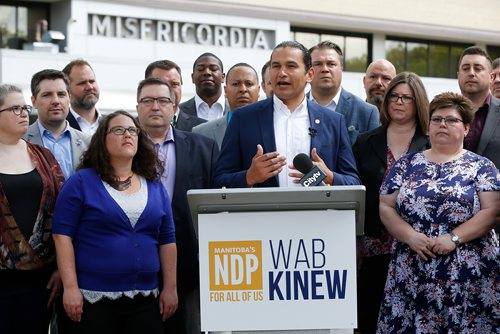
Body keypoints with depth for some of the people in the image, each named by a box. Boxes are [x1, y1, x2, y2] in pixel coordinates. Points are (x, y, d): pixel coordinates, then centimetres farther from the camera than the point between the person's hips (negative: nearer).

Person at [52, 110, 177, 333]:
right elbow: (63, 236, -5)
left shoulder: (155, 187, 11)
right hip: (92, 299, -4)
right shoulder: (81, 182, -1)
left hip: (145, 299, 4)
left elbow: (167, 240, 12)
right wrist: (70, 287, -11)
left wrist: (170, 288, 7)